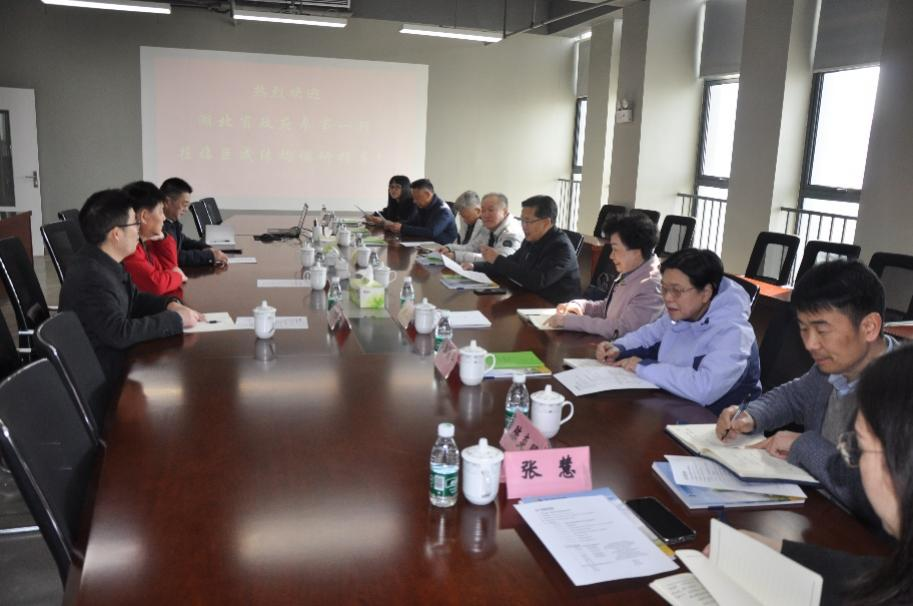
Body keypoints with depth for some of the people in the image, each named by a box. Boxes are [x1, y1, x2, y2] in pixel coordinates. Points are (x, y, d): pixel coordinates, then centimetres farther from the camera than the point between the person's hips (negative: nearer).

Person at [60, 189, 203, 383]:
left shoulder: (105, 261, 2)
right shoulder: (91, 276, -27)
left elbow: (134, 299, 14)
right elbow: (119, 333, -32)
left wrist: (170, 304, -5)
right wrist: (175, 319, -24)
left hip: (113, 352, 9)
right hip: (100, 375, -9)